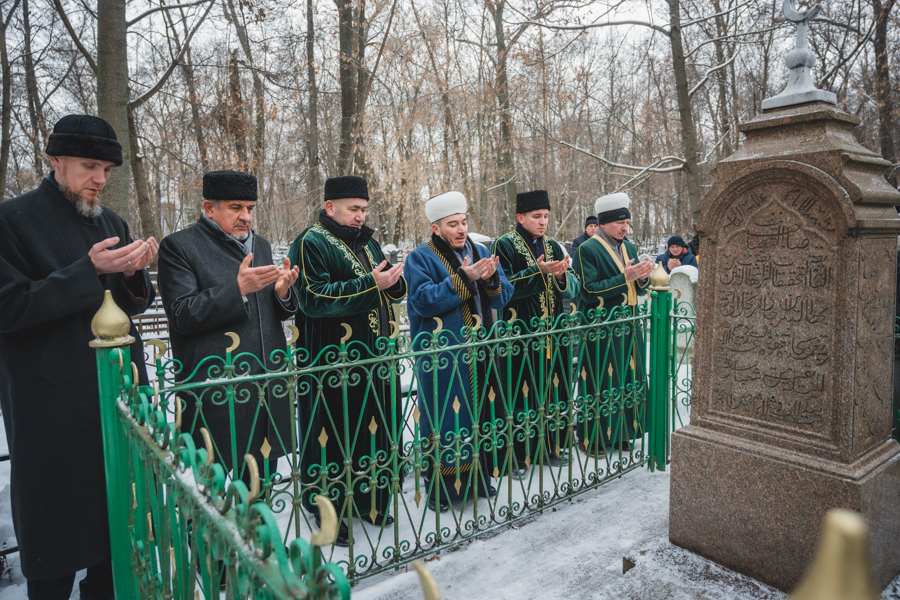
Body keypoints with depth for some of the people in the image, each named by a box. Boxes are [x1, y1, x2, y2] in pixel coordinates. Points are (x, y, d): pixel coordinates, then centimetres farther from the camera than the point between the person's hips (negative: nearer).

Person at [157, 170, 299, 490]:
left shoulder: (261, 245, 15)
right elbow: (182, 316, -14)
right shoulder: (179, 246, -4)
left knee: (261, 480, 17)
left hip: (267, 388, 6)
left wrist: (282, 293, -5)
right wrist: (238, 289, -22)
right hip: (216, 391, -5)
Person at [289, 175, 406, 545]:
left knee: (375, 430, 13)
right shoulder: (310, 244, -7)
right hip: (334, 365, -7)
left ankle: (367, 502, 31)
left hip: (375, 360, 8)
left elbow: (395, 293, 19)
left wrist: (394, 281, -5)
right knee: (335, 435, 1)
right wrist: (369, 284, -22)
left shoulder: (367, 243, 17)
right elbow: (314, 298, -19)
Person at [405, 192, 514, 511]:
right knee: (444, 419, -1)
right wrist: (463, 279, -21)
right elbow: (424, 300, -17)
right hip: (442, 357, -5)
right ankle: (439, 487, 13)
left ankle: (478, 477, 26)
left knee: (479, 414, 11)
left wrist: (492, 279, -14)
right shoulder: (420, 258, -2)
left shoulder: (481, 252, 14)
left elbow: (503, 297, 8)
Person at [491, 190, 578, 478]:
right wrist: (537, 271, -20)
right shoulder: (504, 245, -3)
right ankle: (520, 455, 10)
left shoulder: (553, 246, 14)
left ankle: (550, 447, 26)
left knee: (553, 389, 11)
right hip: (522, 334, -6)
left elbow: (572, 289, 9)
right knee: (522, 392, -2)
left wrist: (562, 276, -13)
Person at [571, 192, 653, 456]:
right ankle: (591, 439, 12)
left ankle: (620, 434, 25)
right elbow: (590, 290, -16)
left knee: (627, 379, 11)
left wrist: (642, 276, -7)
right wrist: (624, 278, -21)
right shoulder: (588, 249, -9)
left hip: (628, 327, 7)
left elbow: (639, 290, 15)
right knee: (599, 384, -1)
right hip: (601, 330, -7)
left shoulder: (629, 247, 13)